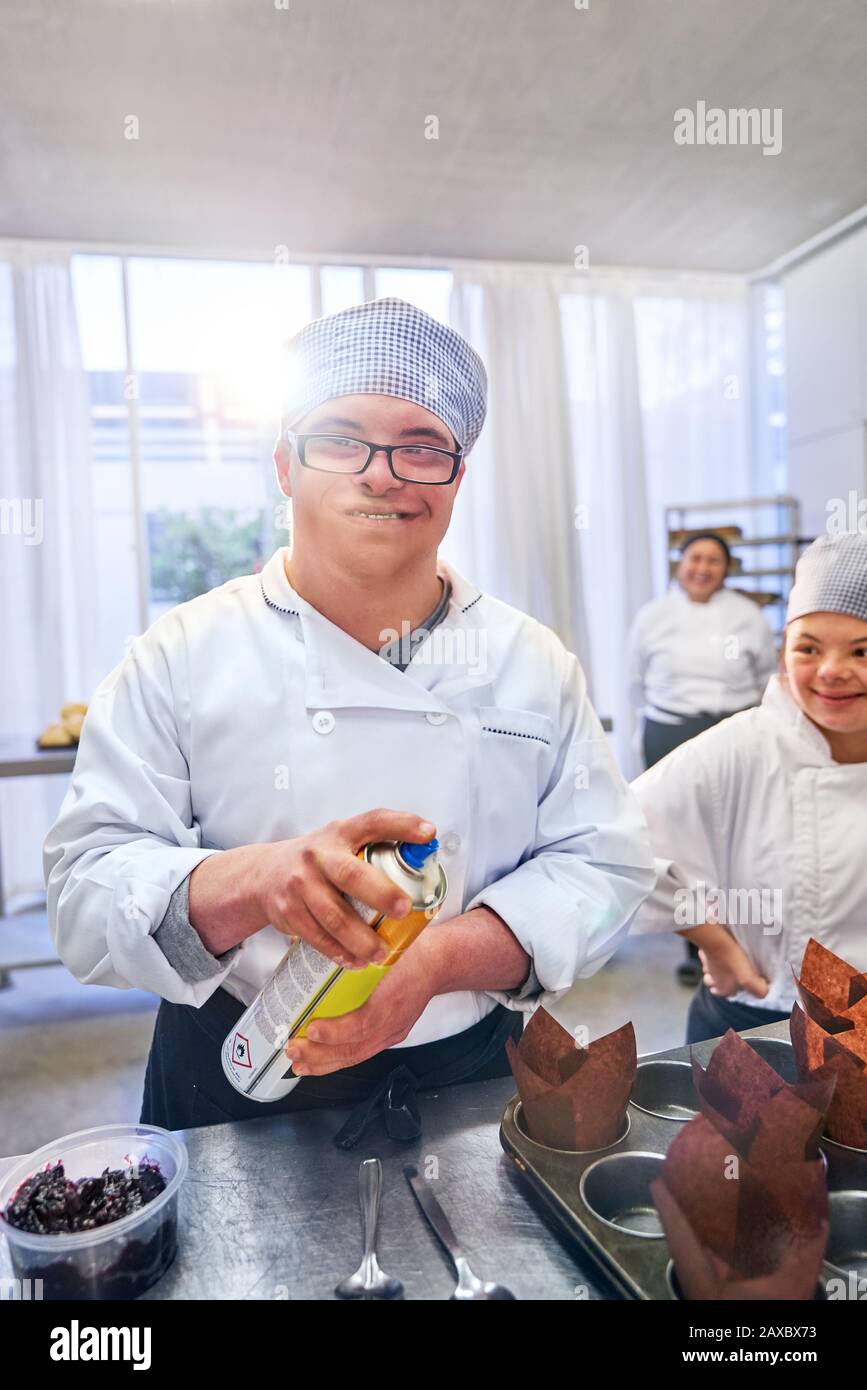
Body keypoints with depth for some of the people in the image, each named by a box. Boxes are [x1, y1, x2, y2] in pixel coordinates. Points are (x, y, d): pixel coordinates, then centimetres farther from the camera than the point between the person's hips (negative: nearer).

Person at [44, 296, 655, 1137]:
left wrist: (440, 959, -24)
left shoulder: (533, 661, -4)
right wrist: (253, 882, -35)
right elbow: (87, 892, -14)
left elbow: (601, 862, -6)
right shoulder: (180, 660, -9)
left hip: (473, 1075, 2)